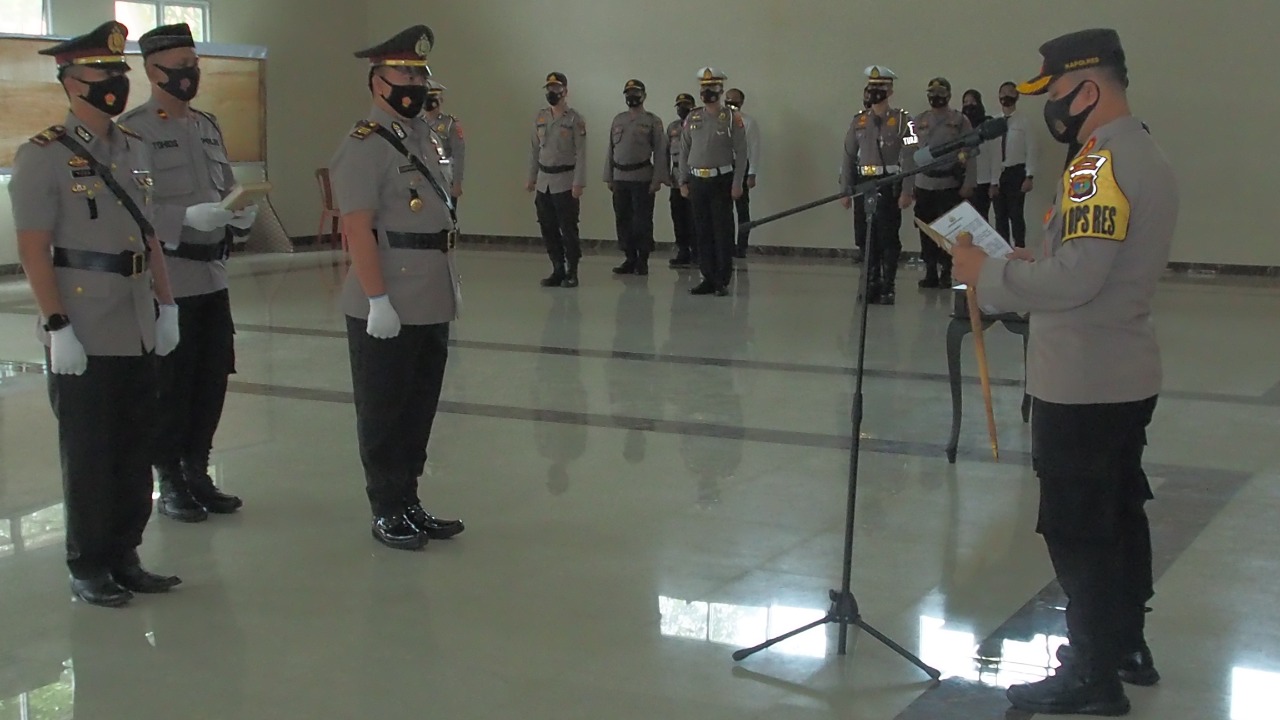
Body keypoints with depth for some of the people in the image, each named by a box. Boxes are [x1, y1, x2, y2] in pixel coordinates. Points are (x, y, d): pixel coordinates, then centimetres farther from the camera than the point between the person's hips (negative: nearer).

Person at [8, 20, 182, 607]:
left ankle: (125, 556, 24)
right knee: (88, 456, 4)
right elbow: (33, 249, -12)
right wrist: (56, 327, -17)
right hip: (83, 338, -6)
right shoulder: (42, 157, -9)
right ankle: (88, 568, 17)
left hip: (138, 332, 6)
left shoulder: (136, 150, 11)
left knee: (136, 451, 12)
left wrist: (166, 304, 11)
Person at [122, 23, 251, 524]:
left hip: (213, 275, 7)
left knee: (212, 381, 10)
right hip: (167, 280, -6)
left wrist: (242, 215, -5)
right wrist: (189, 217, -26)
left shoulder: (208, 126, 14)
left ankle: (198, 473, 25)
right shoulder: (133, 130, -9)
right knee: (170, 386, 2)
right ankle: (170, 485, 16)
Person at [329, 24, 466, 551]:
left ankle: (410, 503, 26)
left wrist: (447, 291, 17)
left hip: (432, 305, 8)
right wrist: (379, 301, -21)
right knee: (383, 413, 5)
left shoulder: (427, 138, 14)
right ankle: (387, 513, 14)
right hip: (388, 310, -8)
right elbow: (358, 229, -17)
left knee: (420, 410, 15)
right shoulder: (364, 147, -12)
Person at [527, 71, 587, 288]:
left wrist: (579, 183, -16)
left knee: (568, 229, -3)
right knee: (548, 229, 8)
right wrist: (532, 178, 13)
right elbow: (534, 150, 16)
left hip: (565, 182, -6)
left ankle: (571, 273, 4)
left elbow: (581, 153, -10)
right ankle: (558, 270, 17)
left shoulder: (575, 119, -6)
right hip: (544, 182, 6)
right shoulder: (540, 117, 11)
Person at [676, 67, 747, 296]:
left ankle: (723, 281, 4)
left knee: (723, 232, -2)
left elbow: (741, 153, -5)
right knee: (702, 232, 7)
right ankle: (708, 279, 13)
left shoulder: (732, 118, -3)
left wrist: (737, 184, -11)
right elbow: (684, 152, 13)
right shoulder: (692, 119, 9)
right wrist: (683, 181, 7)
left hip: (722, 182, -4)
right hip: (697, 182, 4)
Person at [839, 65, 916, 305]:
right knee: (866, 239, 7)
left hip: (889, 186, -4)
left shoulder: (902, 120, -1)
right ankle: (871, 284, 18)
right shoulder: (859, 121, 11)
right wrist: (845, 190, 8)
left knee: (888, 237, -2)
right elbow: (848, 157, 13)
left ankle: (888, 287, 4)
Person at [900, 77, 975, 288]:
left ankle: (946, 273, 7)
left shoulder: (960, 121, 2)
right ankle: (930, 273, 14)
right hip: (923, 185, 3)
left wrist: (968, 184, -10)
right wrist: (906, 189, 4)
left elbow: (970, 154, -2)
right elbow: (909, 155, 9)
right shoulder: (919, 121, 10)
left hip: (950, 185, -3)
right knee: (926, 232, 5)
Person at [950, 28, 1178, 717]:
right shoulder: (1147, 156, 12)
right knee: (1119, 514, 20)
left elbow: (1072, 279, -28)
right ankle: (1126, 646, 35)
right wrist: (1031, 263, 10)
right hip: (1127, 378, 10)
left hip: (1083, 387, -10)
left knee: (1077, 531, 0)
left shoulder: (1102, 162, -20)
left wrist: (988, 273, -15)